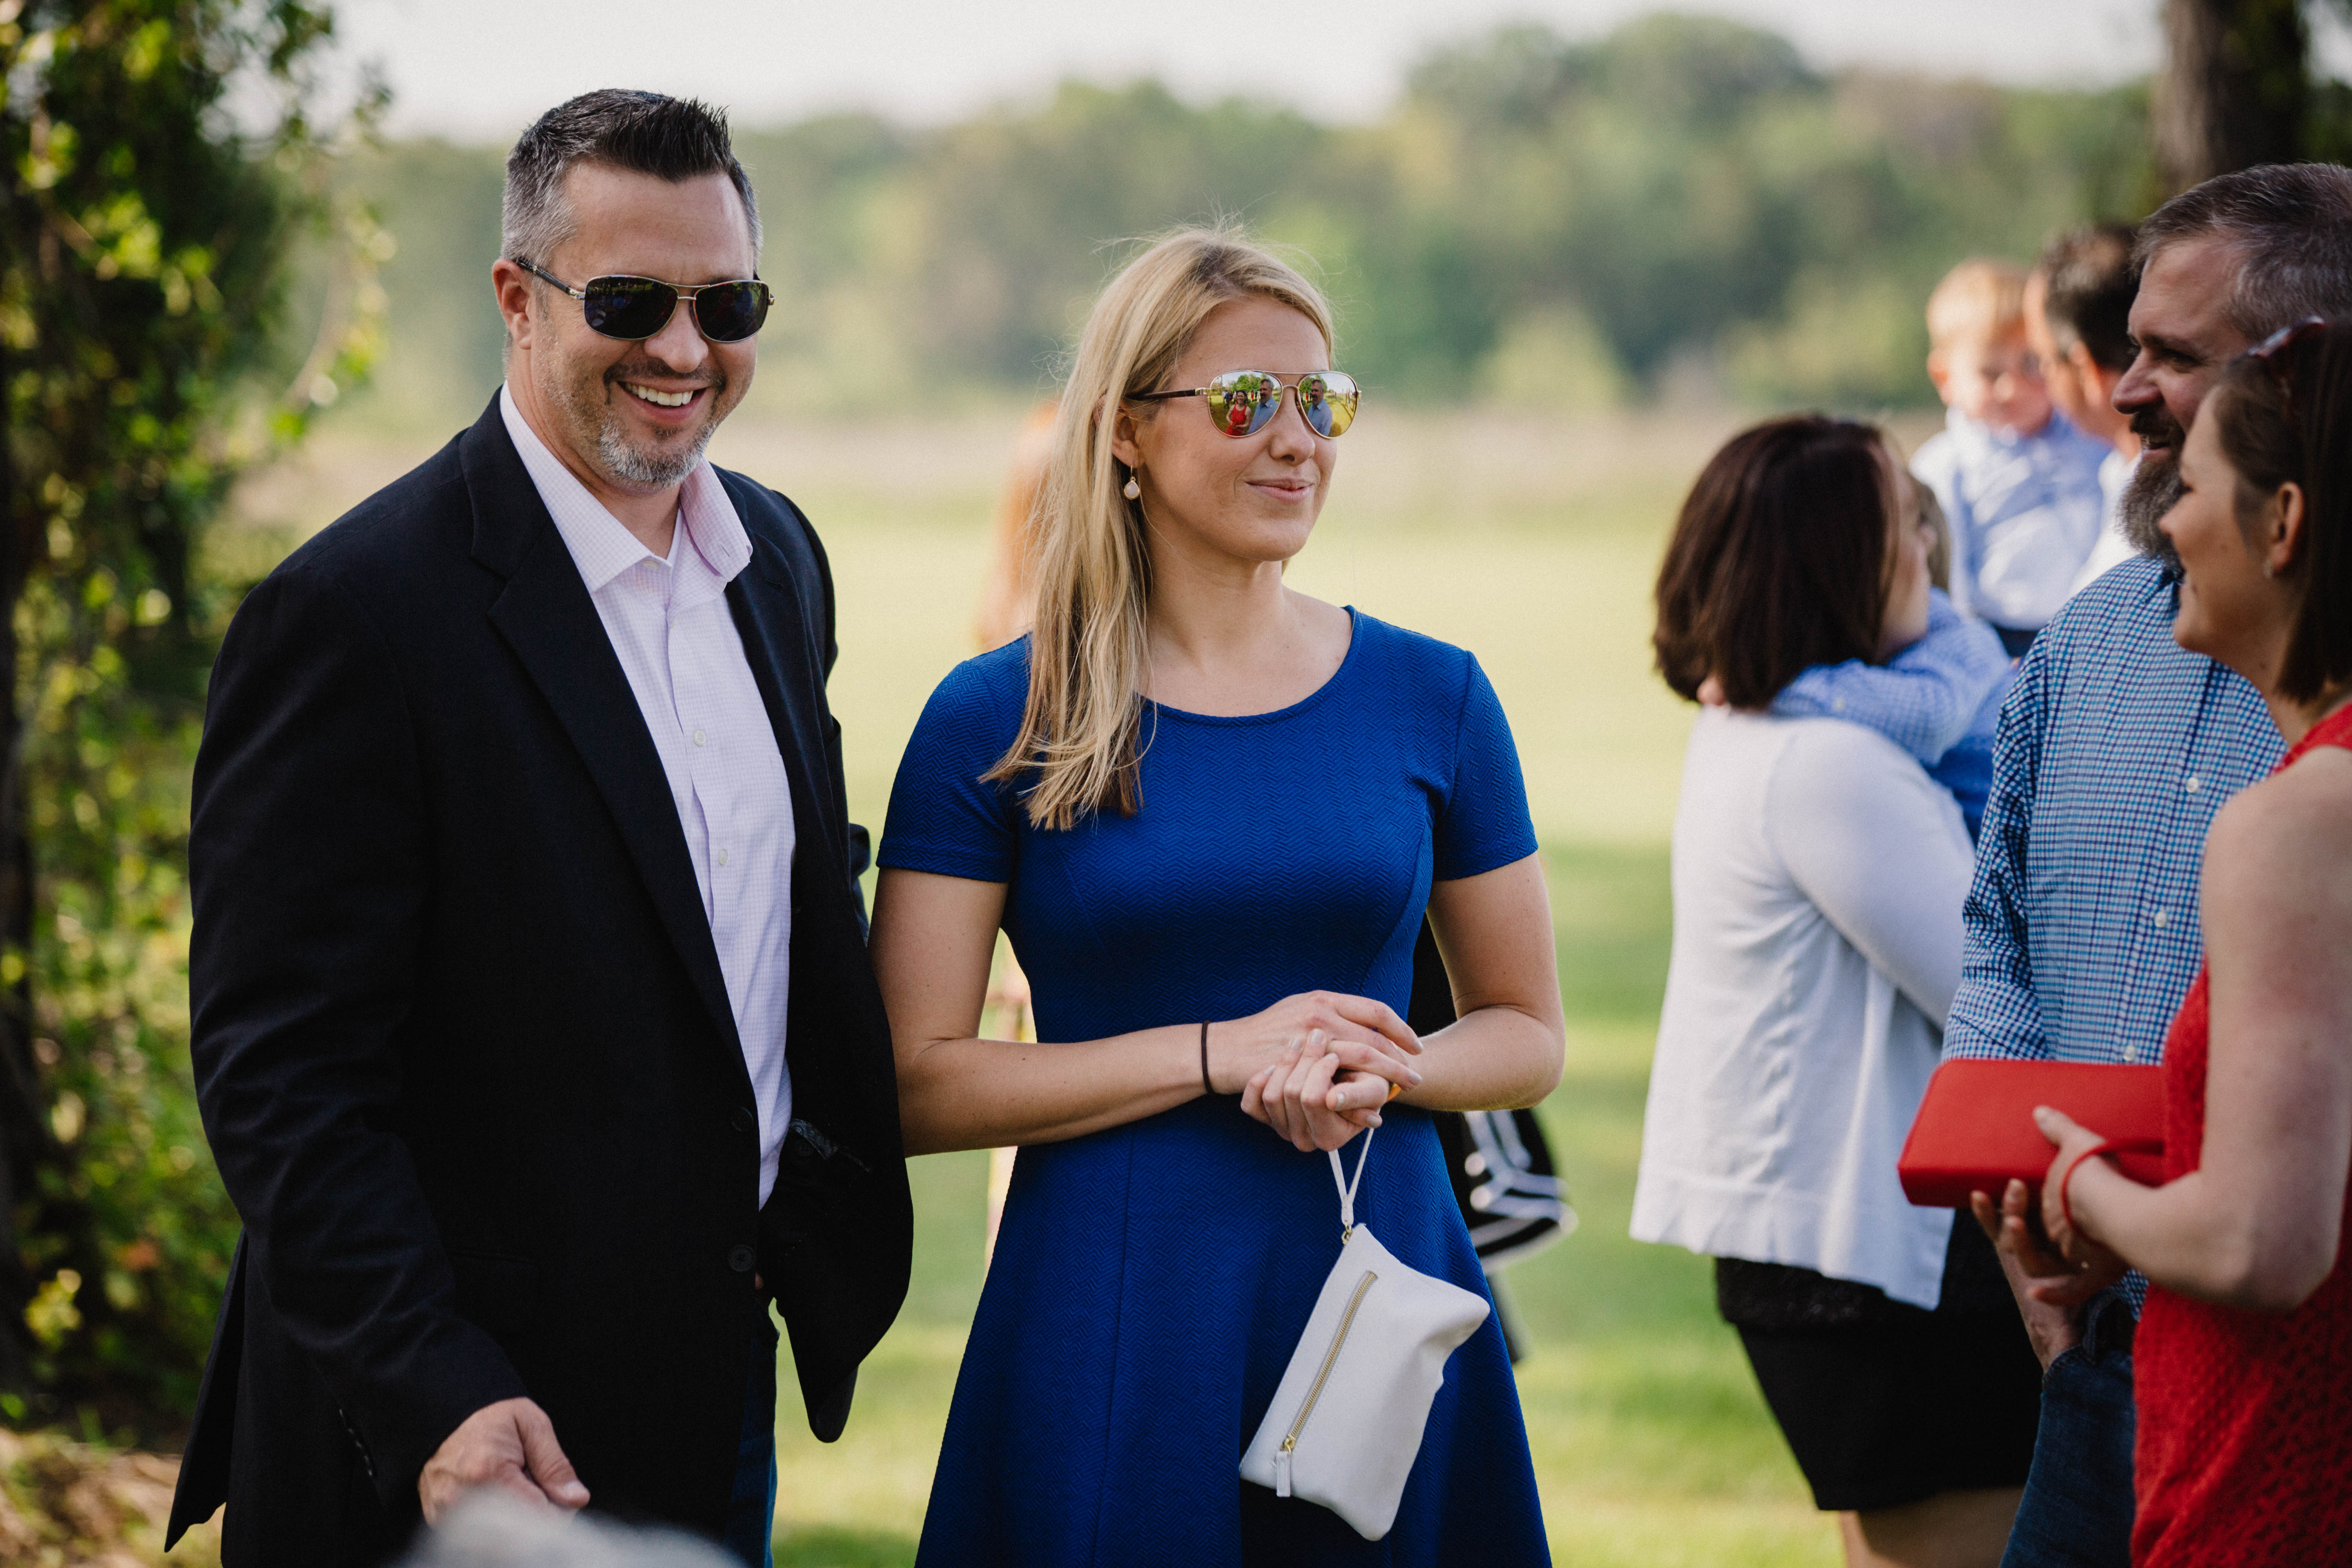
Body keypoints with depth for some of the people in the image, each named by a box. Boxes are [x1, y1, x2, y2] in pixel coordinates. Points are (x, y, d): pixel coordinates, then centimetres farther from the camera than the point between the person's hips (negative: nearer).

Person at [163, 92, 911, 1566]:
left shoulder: (776, 553, 7)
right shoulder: (358, 613, -17)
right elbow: (280, 1073, -18)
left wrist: (831, 1224, 9)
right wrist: (432, 1402, -24)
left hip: (725, 1382, 7)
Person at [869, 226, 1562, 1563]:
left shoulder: (1429, 698, 6)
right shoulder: (998, 720, -2)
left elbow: (1528, 1033, 12)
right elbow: (917, 1083, -6)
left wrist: (1386, 1068, -10)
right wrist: (1221, 1053, -14)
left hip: (1383, 1292, 2)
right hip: (1110, 1330, -2)